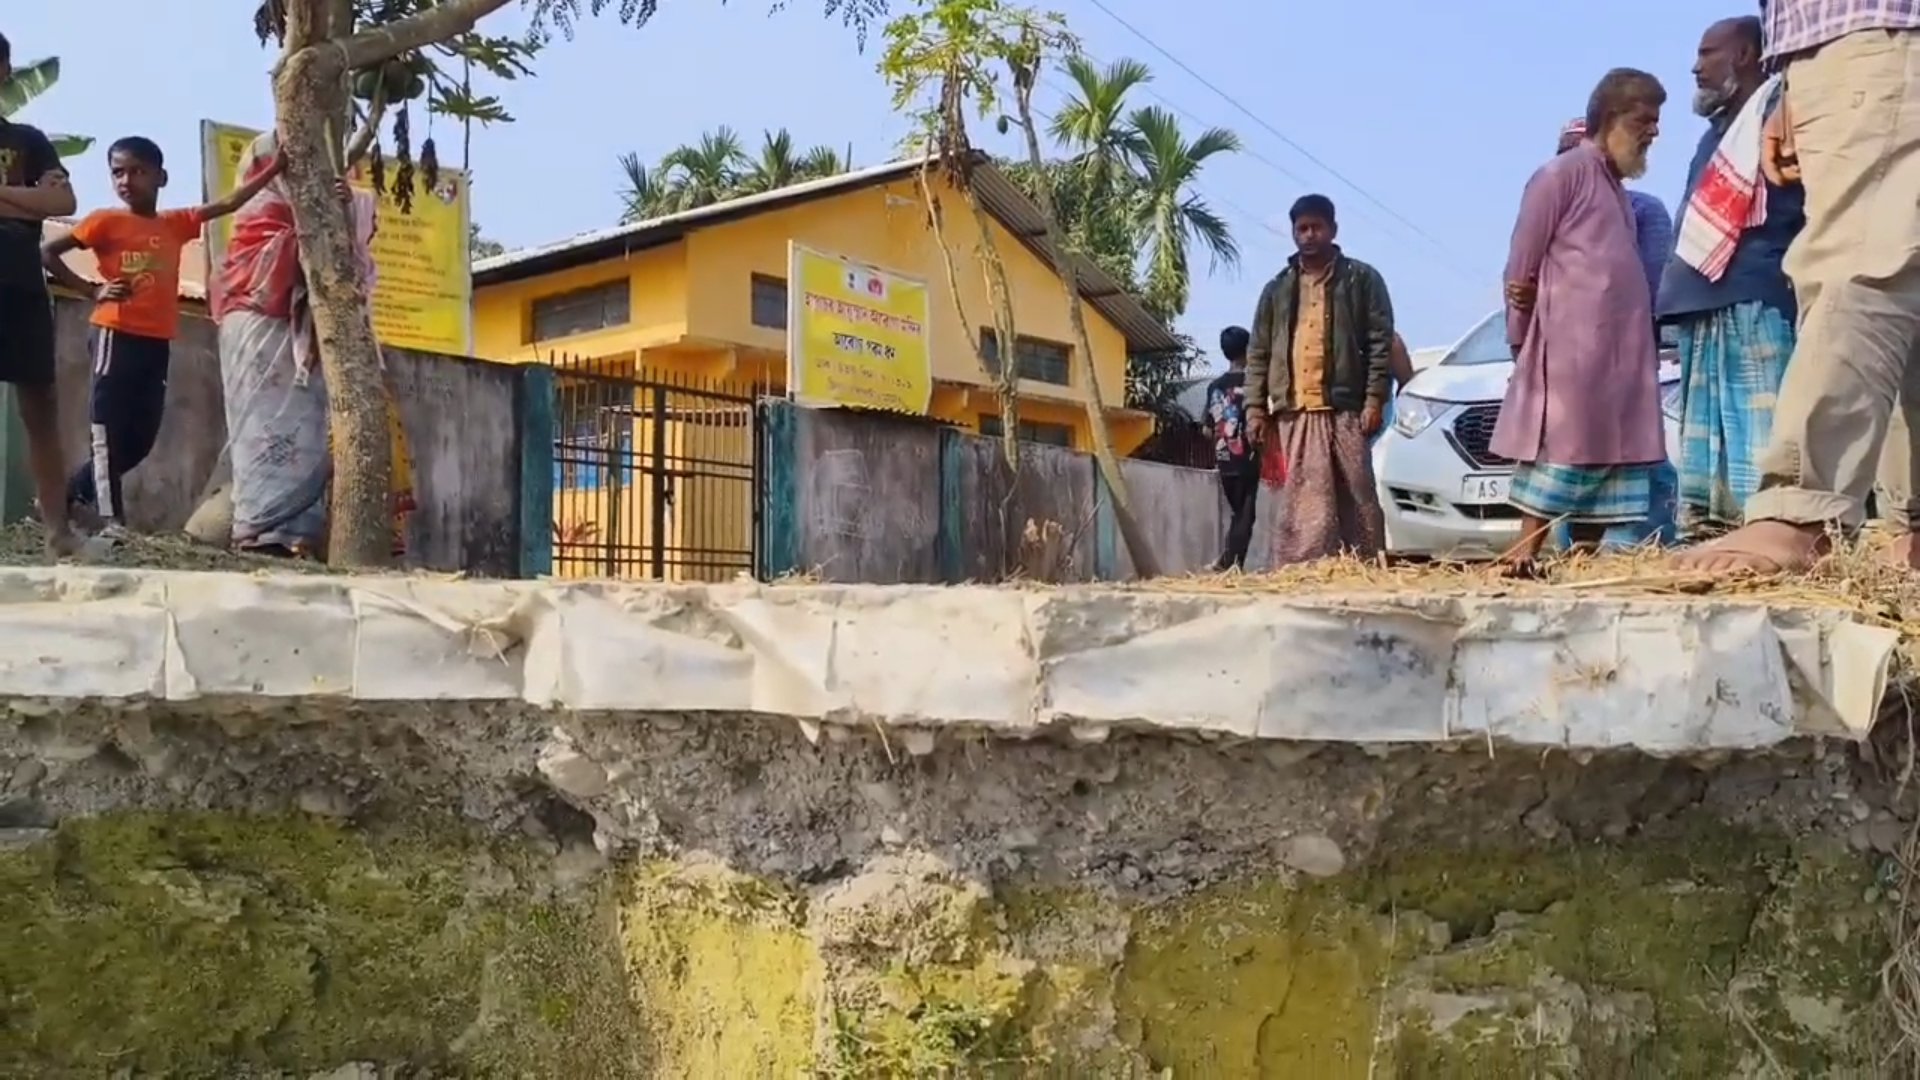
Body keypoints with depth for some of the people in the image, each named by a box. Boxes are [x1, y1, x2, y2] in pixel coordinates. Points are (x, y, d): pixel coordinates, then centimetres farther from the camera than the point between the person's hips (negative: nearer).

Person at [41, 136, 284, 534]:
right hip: (117, 337, -6)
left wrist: (276, 167, 4)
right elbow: (46, 252, 0)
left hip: (157, 343, 6)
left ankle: (69, 496, 24)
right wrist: (91, 290, -7)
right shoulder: (106, 221, -1)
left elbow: (228, 204, 9)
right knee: (110, 434, -5)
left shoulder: (176, 223, 11)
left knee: (140, 439, 9)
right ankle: (111, 519, -4)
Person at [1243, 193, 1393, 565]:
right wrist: (1256, 407, 4)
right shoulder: (1277, 290, 18)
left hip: (1344, 408, -3)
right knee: (1305, 502, 1)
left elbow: (1381, 342, 1)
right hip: (1293, 412, 3)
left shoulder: (1362, 279, 9)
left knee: (1357, 497, -3)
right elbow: (1258, 353, 15)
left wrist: (1375, 399, -9)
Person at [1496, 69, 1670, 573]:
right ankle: (1523, 553, -11)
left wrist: (1646, 347, 11)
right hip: (1569, 349, -8)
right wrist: (1521, 340, -4)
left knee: (1608, 458, 4)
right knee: (1561, 454, -12)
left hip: (1621, 357, 8)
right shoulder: (1563, 173, -2)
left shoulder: (1618, 188, 23)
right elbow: (1521, 267, -5)